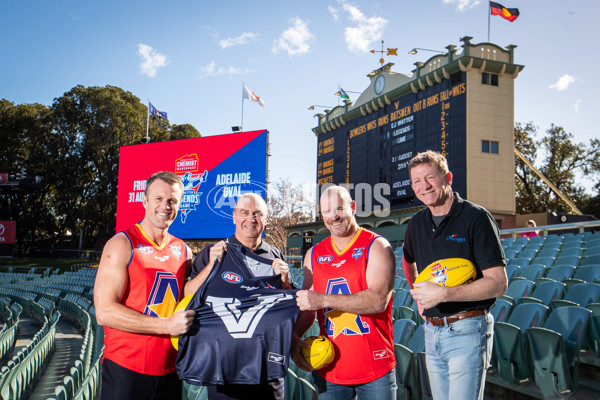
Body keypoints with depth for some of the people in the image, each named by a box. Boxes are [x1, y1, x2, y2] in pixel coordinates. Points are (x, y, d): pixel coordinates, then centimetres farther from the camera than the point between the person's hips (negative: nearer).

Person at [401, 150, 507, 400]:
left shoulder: (476, 218, -11)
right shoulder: (416, 223, 8)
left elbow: (498, 283, -16)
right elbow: (408, 261, 29)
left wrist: (443, 294, -24)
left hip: (467, 330, -6)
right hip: (432, 330, 6)